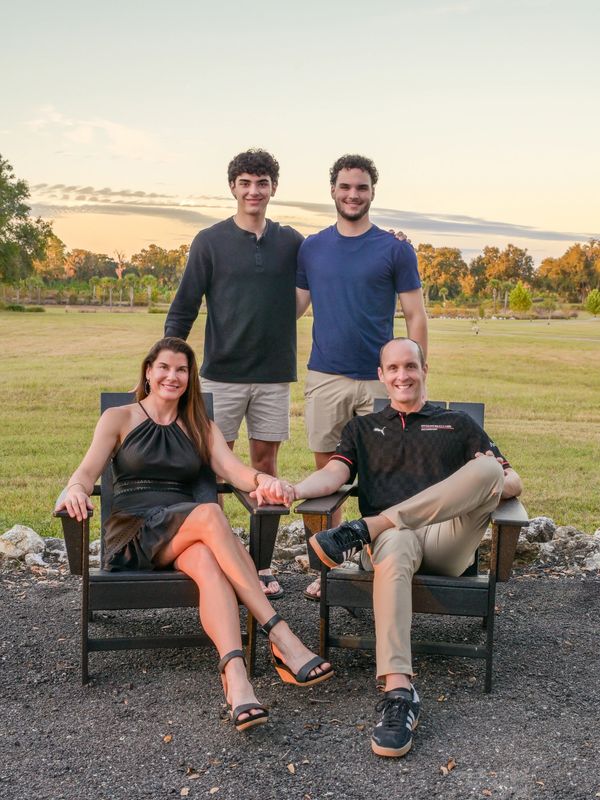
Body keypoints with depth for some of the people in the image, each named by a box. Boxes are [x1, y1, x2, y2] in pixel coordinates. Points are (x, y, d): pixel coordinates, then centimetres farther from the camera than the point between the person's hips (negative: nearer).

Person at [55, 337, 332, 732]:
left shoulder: (201, 427, 21)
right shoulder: (119, 419, 13)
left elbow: (234, 469, 3)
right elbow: (88, 471, 0)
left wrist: (263, 479, -21)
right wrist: (76, 489, -26)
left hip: (187, 535, 3)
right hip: (133, 533, -3)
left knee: (209, 563, -36)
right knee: (210, 513, -35)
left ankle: (236, 678, -55)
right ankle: (280, 637, -41)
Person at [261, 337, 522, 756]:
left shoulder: (458, 424, 25)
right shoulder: (363, 428, 26)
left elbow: (514, 481, 17)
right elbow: (334, 474, 8)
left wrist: (496, 481, -10)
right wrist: (293, 489, -16)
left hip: (449, 543, 1)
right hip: (392, 535, 0)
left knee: (486, 467, -28)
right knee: (395, 548, -40)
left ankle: (364, 530, -33)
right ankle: (398, 694, -48)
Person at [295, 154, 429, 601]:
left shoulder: (395, 249, 0)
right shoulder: (312, 248, 9)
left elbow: (416, 317, -1)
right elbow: (294, 307, 14)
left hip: (380, 380, -2)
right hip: (324, 378, 3)